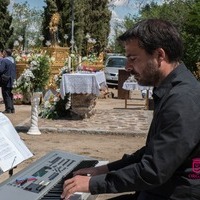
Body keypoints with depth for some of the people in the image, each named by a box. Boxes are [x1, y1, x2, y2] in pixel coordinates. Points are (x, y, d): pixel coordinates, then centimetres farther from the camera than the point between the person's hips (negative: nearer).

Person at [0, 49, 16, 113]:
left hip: (6, 81, -8)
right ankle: (12, 109, 17)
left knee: (6, 95, -2)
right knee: (10, 95, 14)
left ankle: (8, 109, -2)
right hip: (12, 81, 8)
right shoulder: (13, 60, 11)